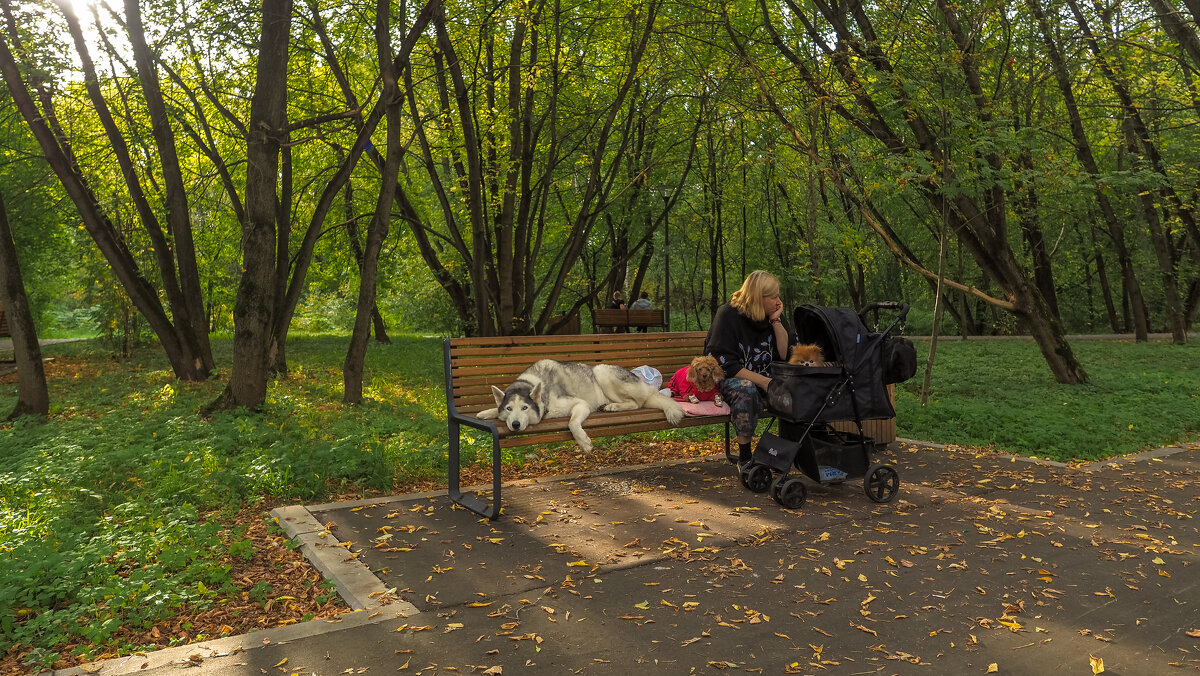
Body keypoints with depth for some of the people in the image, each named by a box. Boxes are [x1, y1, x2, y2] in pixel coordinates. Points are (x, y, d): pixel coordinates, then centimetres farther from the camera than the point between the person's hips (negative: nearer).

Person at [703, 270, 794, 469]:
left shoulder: (773, 316, 6)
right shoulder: (728, 315, -11)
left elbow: (787, 355, 0)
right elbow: (724, 364, -17)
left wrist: (776, 320, -9)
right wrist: (762, 381, -23)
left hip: (766, 379, 5)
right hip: (731, 379, -5)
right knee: (746, 390, -37)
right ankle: (744, 457, -24)